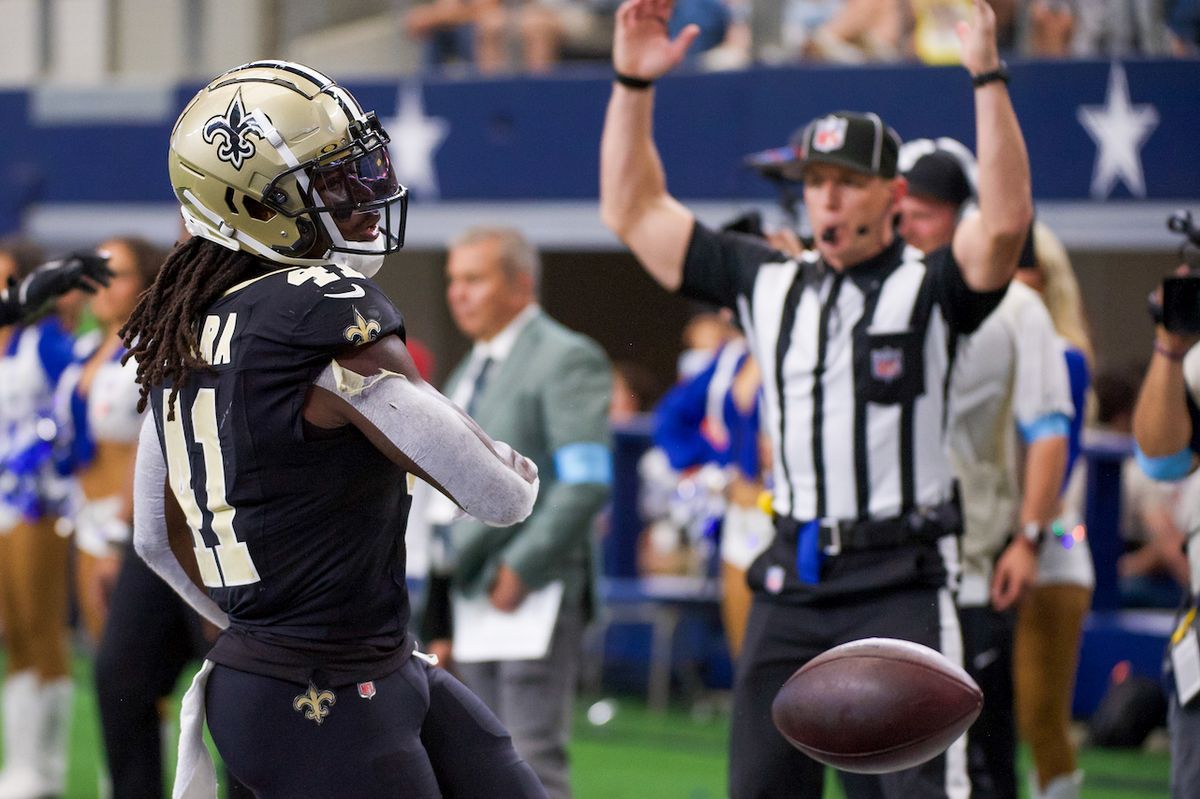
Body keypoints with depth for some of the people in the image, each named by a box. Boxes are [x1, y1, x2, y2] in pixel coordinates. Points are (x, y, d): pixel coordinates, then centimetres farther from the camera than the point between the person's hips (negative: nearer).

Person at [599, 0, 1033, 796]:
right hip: (791, 580, 5)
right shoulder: (769, 284, 13)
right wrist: (633, 83, 7)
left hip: (901, 582, -5)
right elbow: (634, 210, 16)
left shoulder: (929, 289, -1)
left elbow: (1006, 221, -21)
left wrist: (987, 75, -26)